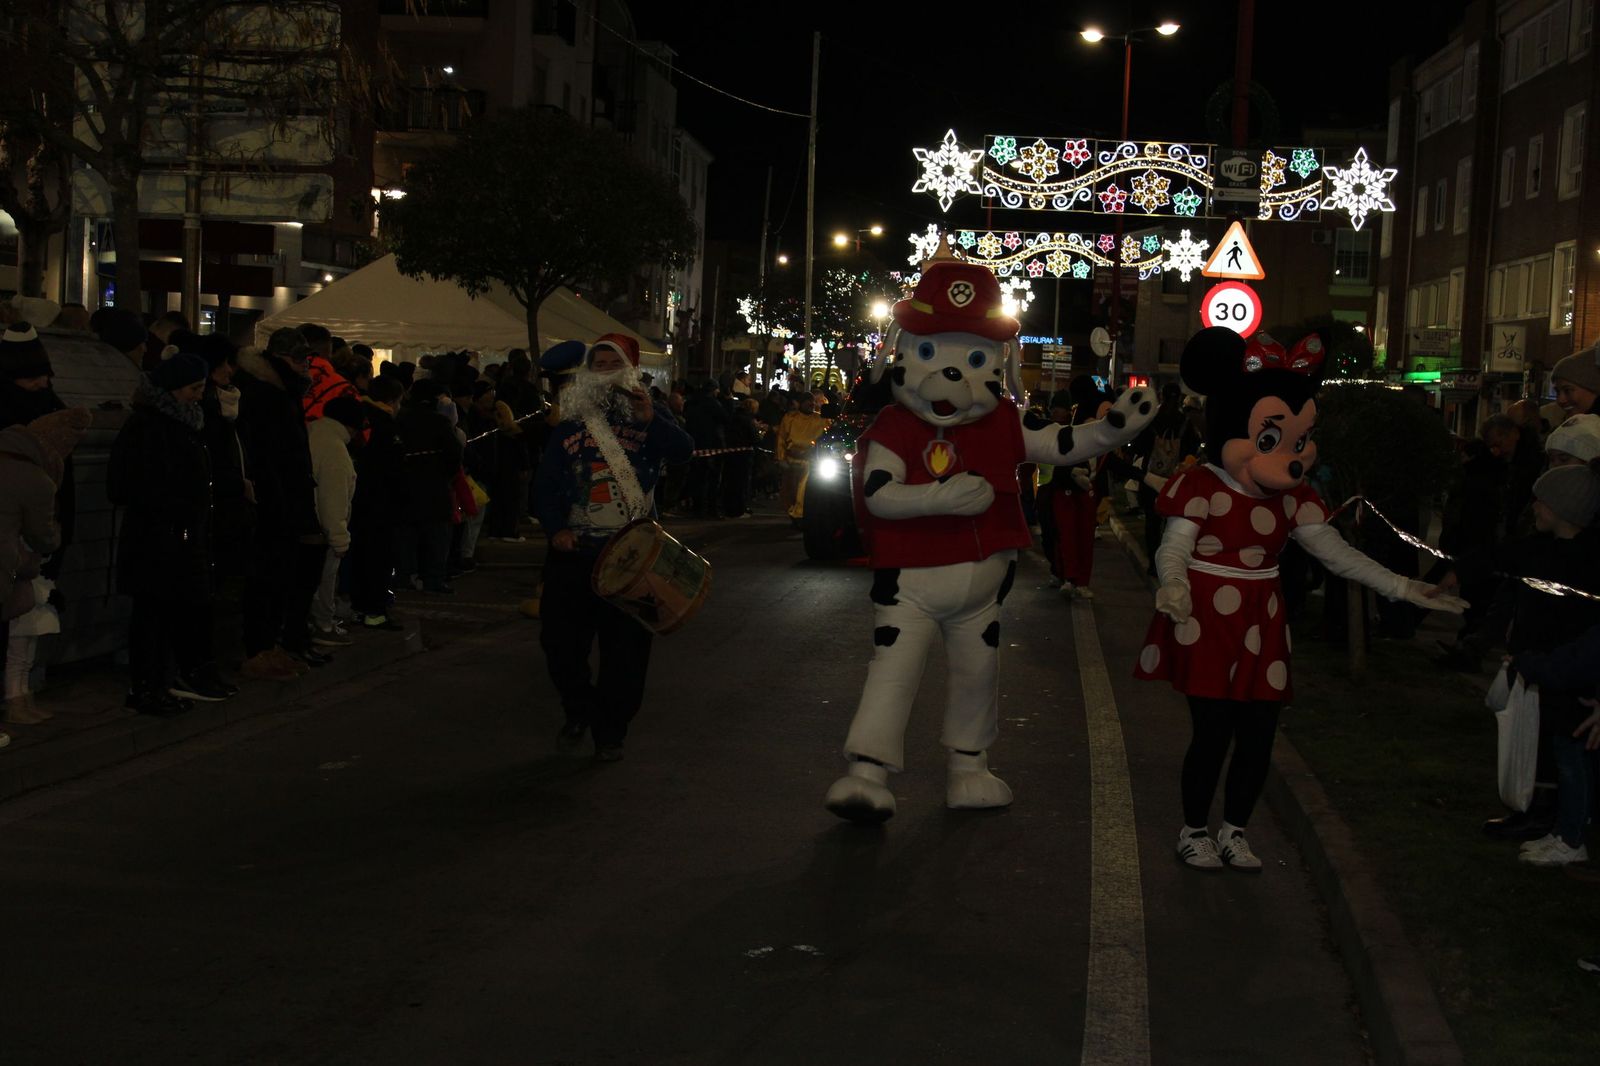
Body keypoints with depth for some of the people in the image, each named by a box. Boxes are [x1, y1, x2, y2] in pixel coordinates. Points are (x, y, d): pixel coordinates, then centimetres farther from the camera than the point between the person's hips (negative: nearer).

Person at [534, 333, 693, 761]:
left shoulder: (648, 417, 4)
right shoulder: (569, 423, 10)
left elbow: (683, 449, -15)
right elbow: (546, 483, 8)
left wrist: (651, 420, -32)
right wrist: (555, 528, -8)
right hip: (574, 548, 2)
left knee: (625, 646, 1)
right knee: (559, 638, 3)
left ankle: (611, 730, 15)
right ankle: (579, 712, 26)